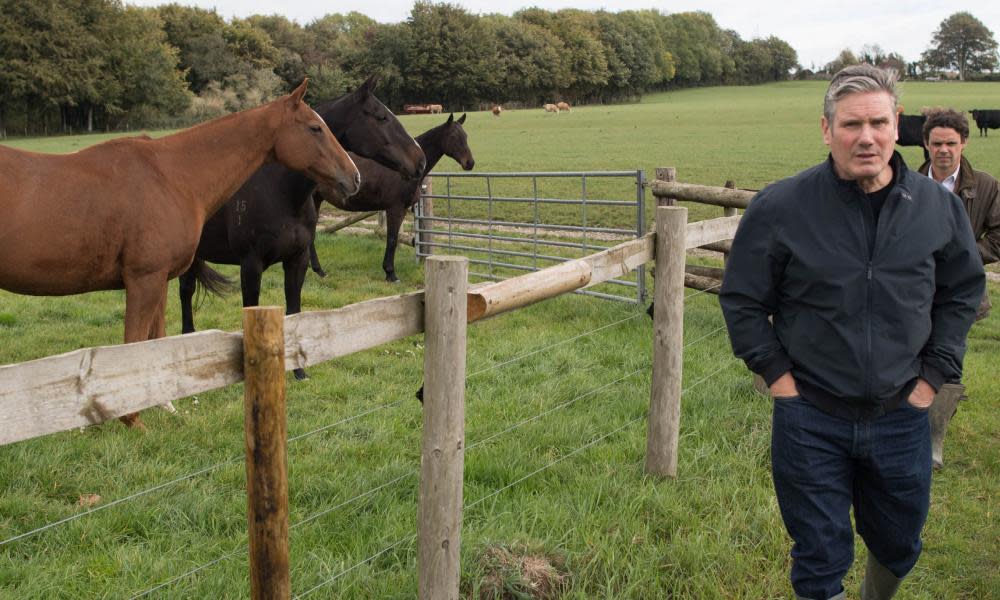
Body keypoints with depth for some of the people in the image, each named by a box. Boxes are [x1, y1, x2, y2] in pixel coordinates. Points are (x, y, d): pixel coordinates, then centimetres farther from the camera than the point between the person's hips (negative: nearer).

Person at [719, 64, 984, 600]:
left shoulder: (938, 206, -2)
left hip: (901, 417, 3)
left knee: (899, 548, 22)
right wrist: (778, 375, -7)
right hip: (810, 421, -3)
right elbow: (741, 299, -2)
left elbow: (961, 292, 10)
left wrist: (933, 376, 3)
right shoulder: (779, 207, -11)